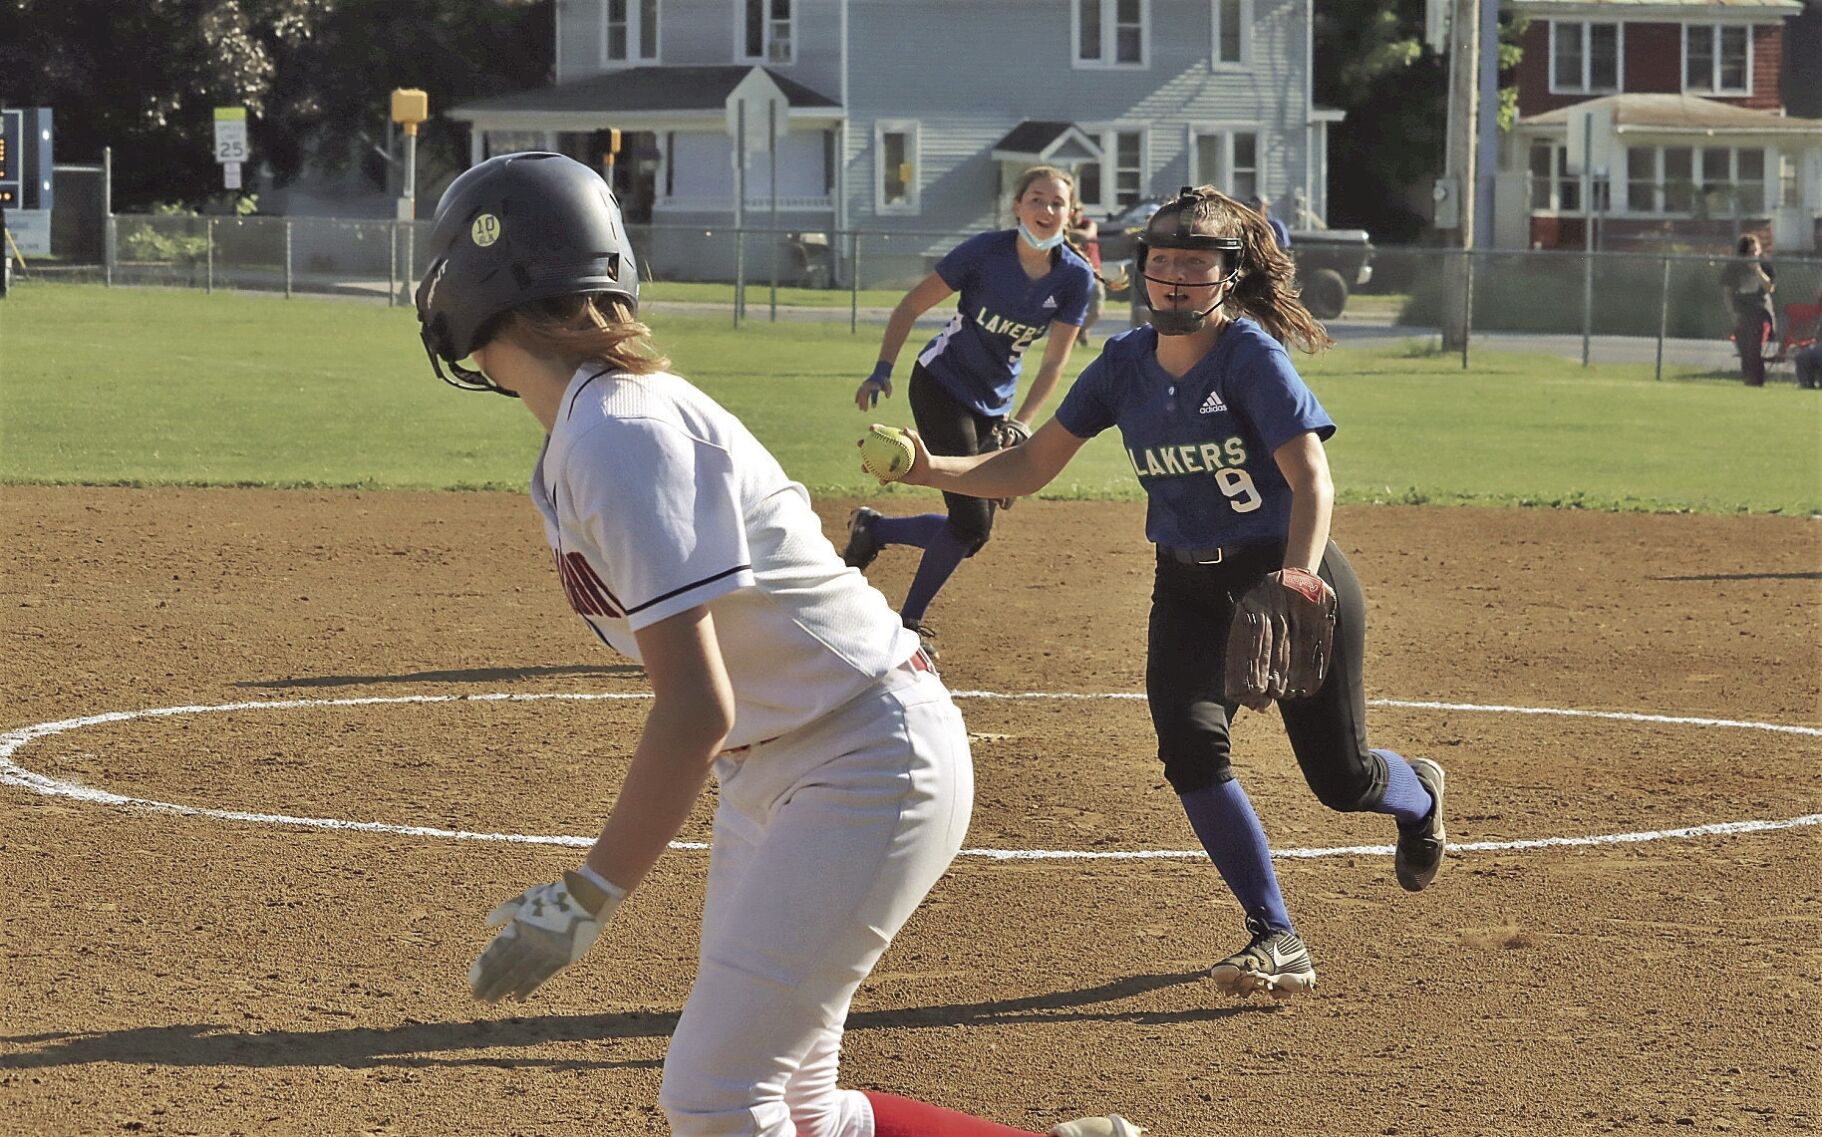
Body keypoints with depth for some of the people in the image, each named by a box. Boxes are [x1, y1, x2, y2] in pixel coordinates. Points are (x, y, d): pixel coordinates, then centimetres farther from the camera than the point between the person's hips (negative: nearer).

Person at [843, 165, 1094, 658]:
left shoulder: (1075, 276, -9)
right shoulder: (986, 252, -19)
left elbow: (1054, 360, -3)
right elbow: (912, 305, -10)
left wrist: (1019, 422, -13)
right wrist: (882, 372, -17)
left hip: (994, 403, 5)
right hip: (941, 386, -5)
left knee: (974, 531, 5)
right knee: (971, 527, -14)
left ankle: (873, 530, 27)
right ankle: (910, 623, 7)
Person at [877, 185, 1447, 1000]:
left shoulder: (1251, 355, -18)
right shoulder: (1126, 364, -1)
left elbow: (1312, 481, -28)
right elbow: (1030, 468, 3)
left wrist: (1297, 572, -47)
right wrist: (929, 470, -13)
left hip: (1293, 579, -4)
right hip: (1188, 591, 4)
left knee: (1340, 778, 3)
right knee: (1189, 744, -22)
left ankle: (1418, 793, 43)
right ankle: (1278, 942, -15)